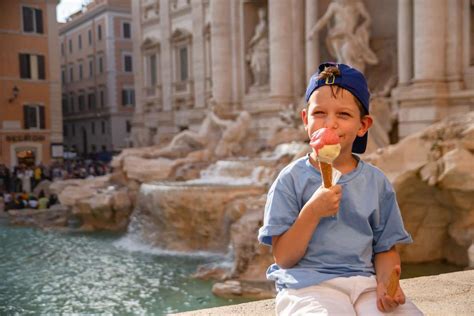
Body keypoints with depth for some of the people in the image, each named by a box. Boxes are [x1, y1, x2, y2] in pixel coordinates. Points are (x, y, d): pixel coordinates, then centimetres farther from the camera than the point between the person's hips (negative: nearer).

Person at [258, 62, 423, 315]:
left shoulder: (376, 182, 8)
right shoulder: (292, 179, -1)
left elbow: (385, 248, 12)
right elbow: (283, 258, -4)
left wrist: (386, 281, -10)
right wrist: (312, 212, -17)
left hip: (365, 282, 3)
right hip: (308, 284, -3)